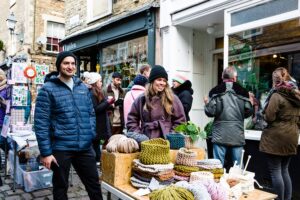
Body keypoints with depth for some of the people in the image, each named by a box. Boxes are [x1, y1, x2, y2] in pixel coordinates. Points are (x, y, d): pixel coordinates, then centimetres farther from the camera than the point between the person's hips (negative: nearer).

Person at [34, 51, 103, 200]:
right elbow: (41, 123, -9)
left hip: (84, 147, 4)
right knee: (61, 187, 15)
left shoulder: (83, 87, 9)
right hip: (60, 148, -4)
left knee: (94, 183, 15)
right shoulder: (48, 89, -6)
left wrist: (91, 136, 6)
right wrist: (45, 152, -12)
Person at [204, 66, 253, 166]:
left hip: (220, 135, -1)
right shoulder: (242, 91, 1)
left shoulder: (216, 91, -5)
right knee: (238, 165, 12)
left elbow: (210, 112, -10)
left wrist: (206, 103, 10)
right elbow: (248, 112, 2)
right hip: (237, 135, 2)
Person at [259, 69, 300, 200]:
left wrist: (264, 115, 3)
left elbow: (269, 117, -17)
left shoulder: (277, 96, -14)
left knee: (275, 171, 0)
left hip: (276, 138, -8)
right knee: (284, 170, 15)